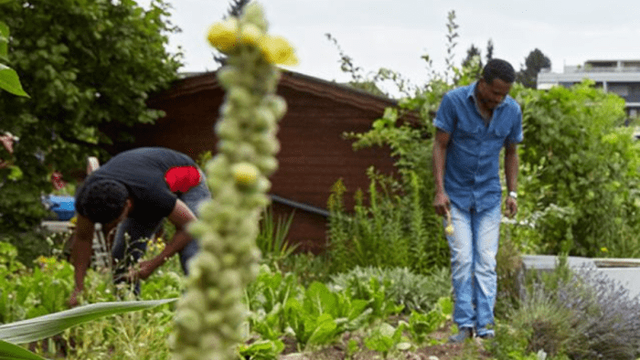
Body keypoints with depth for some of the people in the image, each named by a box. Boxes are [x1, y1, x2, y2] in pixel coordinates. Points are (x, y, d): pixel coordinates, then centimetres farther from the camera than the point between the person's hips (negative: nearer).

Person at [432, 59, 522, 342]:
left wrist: (512, 193, 1)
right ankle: (465, 324, 3)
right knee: (462, 260, -5)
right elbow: (440, 145, -11)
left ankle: (485, 324, 1)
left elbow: (511, 153, 6)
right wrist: (439, 190, -15)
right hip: (455, 194, -2)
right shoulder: (454, 101, -17)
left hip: (489, 195, 2)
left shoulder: (512, 110, -7)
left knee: (486, 261, -2)